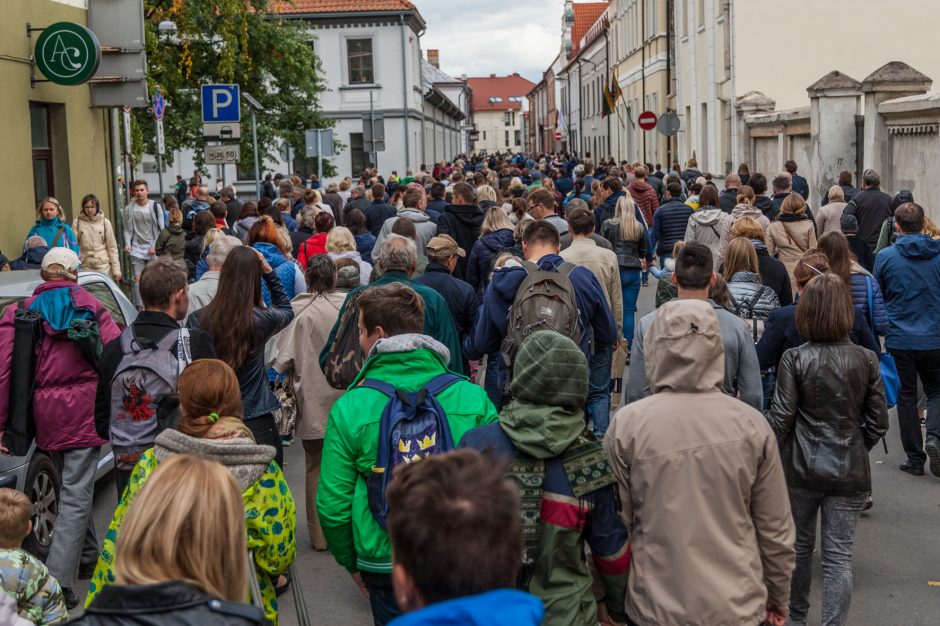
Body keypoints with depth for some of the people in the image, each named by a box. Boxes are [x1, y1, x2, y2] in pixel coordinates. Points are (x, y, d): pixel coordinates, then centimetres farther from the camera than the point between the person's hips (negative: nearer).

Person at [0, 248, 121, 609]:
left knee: (73, 485, 21)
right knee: (76, 494, -2)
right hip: (84, 408, -2)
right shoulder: (91, 307, 2)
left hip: (45, 413, 3)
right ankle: (60, 581, -9)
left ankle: (88, 556, 36)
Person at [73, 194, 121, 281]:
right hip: (85, 267, 0)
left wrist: (116, 270, -2)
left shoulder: (105, 222, 1)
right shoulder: (77, 222, 0)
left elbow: (112, 248, 2)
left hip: (104, 266, 0)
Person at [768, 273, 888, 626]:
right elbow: (878, 422, 0)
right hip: (850, 472, 1)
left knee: (800, 544, 18)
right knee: (839, 555, 5)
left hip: (802, 468, 0)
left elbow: (780, 418, -10)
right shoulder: (867, 360, -5)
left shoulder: (794, 359, -12)